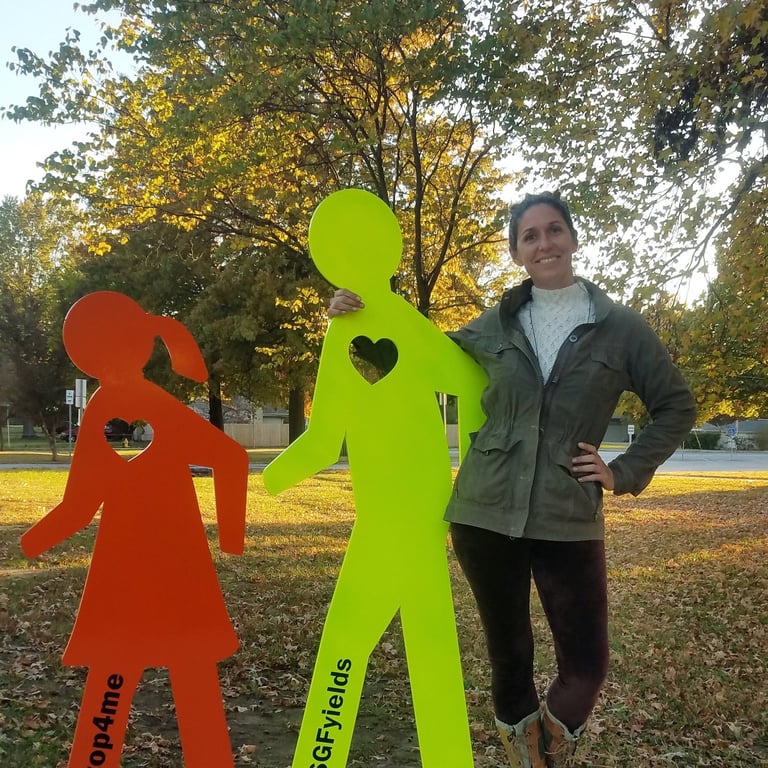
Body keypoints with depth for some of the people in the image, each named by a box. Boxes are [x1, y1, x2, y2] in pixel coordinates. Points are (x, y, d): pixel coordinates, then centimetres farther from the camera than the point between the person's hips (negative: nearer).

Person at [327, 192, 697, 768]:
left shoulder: (620, 326, 1)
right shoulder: (496, 325, 6)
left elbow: (676, 406, 10)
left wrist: (626, 472, 0)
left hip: (568, 519, -1)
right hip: (485, 512, 1)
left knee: (586, 665, 0)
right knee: (508, 655, 12)